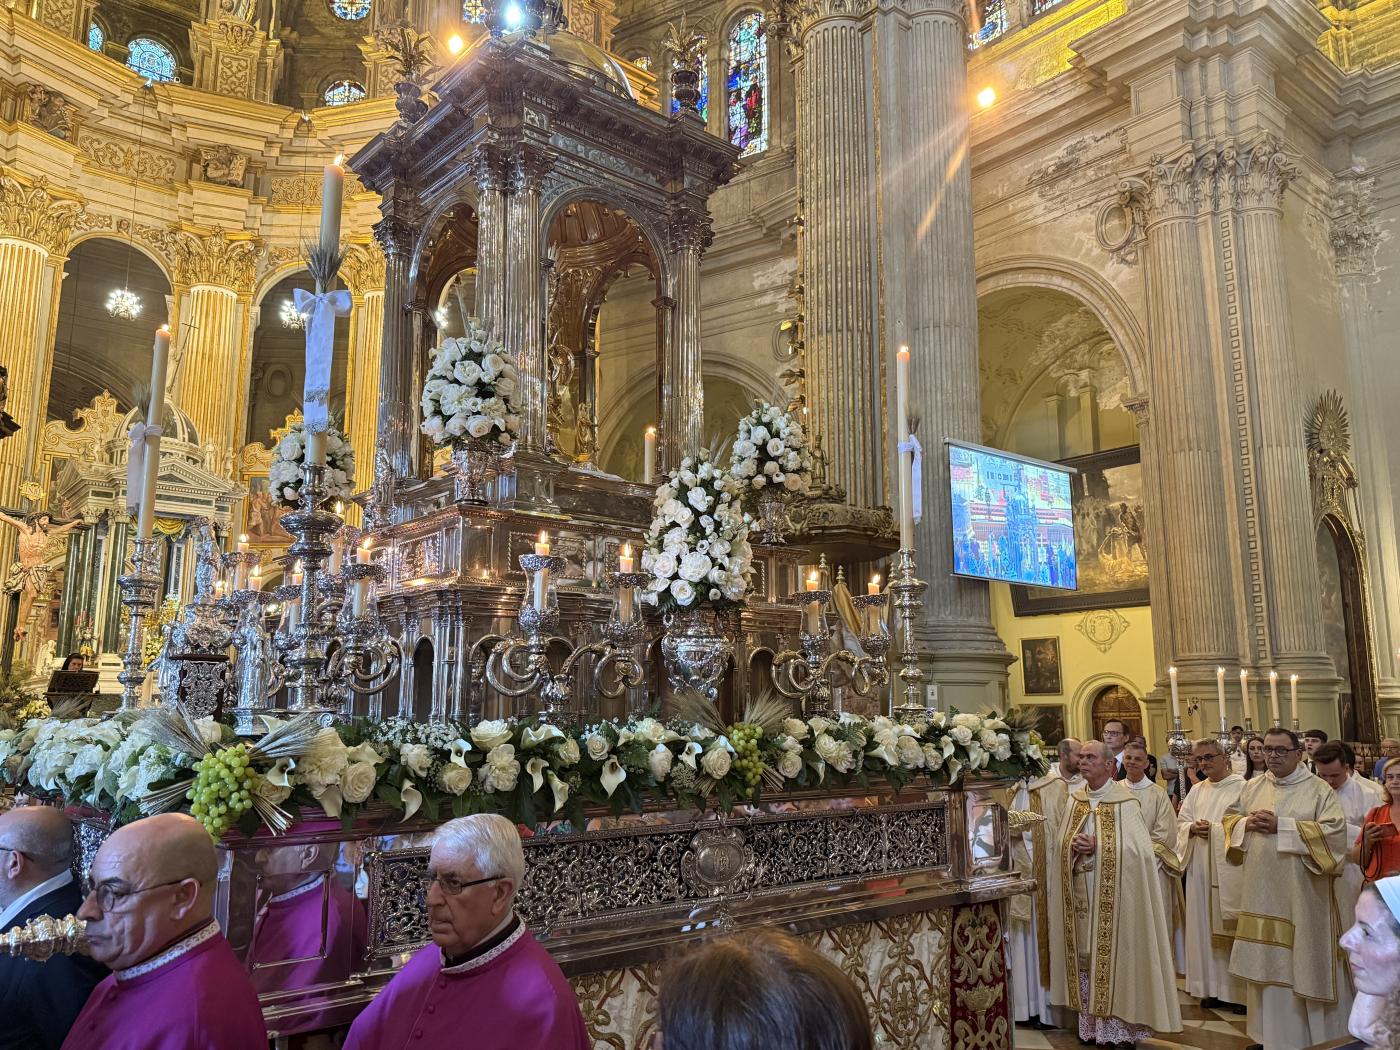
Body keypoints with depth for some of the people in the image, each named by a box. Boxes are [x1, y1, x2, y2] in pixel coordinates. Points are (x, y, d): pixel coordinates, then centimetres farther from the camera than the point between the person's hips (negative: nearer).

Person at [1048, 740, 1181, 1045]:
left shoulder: (1125, 802, -7)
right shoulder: (1075, 801, 9)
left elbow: (1138, 849, -13)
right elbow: (1061, 846, 10)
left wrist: (1098, 846, -19)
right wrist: (1074, 847, -11)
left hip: (1113, 897, -5)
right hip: (1081, 896, 5)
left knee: (1113, 956, 0)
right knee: (1085, 957, 8)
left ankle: (1119, 1027, 11)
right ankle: (1090, 1025, 18)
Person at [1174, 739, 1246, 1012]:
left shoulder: (1241, 787, -6)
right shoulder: (1197, 790, 14)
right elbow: (1181, 822, 14)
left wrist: (1213, 828, -18)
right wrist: (1193, 828, -6)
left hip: (1228, 865, -6)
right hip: (1200, 867, 6)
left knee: (1230, 923, -2)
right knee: (1205, 925, 8)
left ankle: (1239, 989, 10)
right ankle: (1213, 987, 18)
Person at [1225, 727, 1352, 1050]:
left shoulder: (1319, 789, -4)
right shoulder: (1252, 787, 10)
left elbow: (1335, 830, -17)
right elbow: (1230, 821, 16)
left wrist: (1281, 826, -19)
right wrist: (1248, 823, -7)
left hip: (1300, 894, -4)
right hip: (1260, 892, 4)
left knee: (1303, 964, 2)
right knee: (1266, 963, 11)